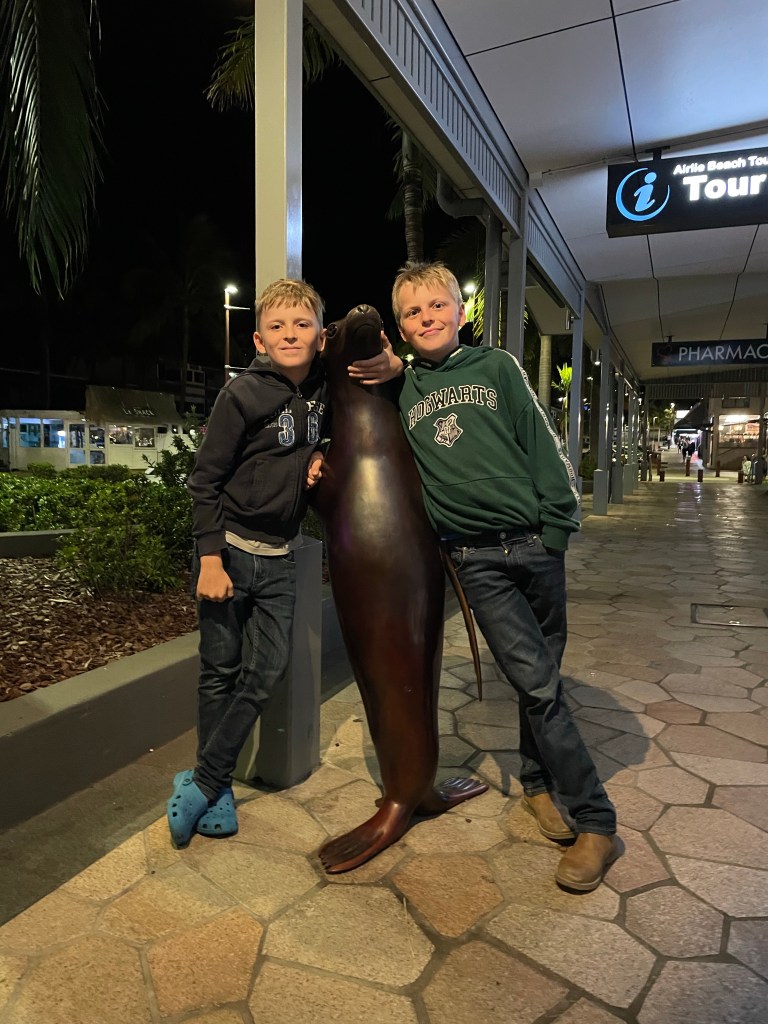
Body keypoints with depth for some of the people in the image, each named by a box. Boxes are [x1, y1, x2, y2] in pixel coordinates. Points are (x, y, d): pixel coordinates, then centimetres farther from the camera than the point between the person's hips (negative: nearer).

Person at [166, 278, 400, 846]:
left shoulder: (326, 387, 0)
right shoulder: (244, 393, -13)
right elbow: (205, 480, -11)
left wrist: (394, 366, -5)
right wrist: (210, 560, -16)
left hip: (279, 555, 5)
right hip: (228, 548, -4)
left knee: (269, 668, 2)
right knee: (221, 671, 6)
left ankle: (202, 782, 17)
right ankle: (217, 791, 23)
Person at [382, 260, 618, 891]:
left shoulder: (497, 367, 7)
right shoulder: (401, 391, 12)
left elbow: (543, 445, 2)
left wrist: (559, 527, -3)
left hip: (534, 544, 0)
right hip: (476, 558, 0)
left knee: (541, 678, 10)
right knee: (537, 683, -4)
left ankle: (539, 781, 33)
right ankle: (596, 822, 14)